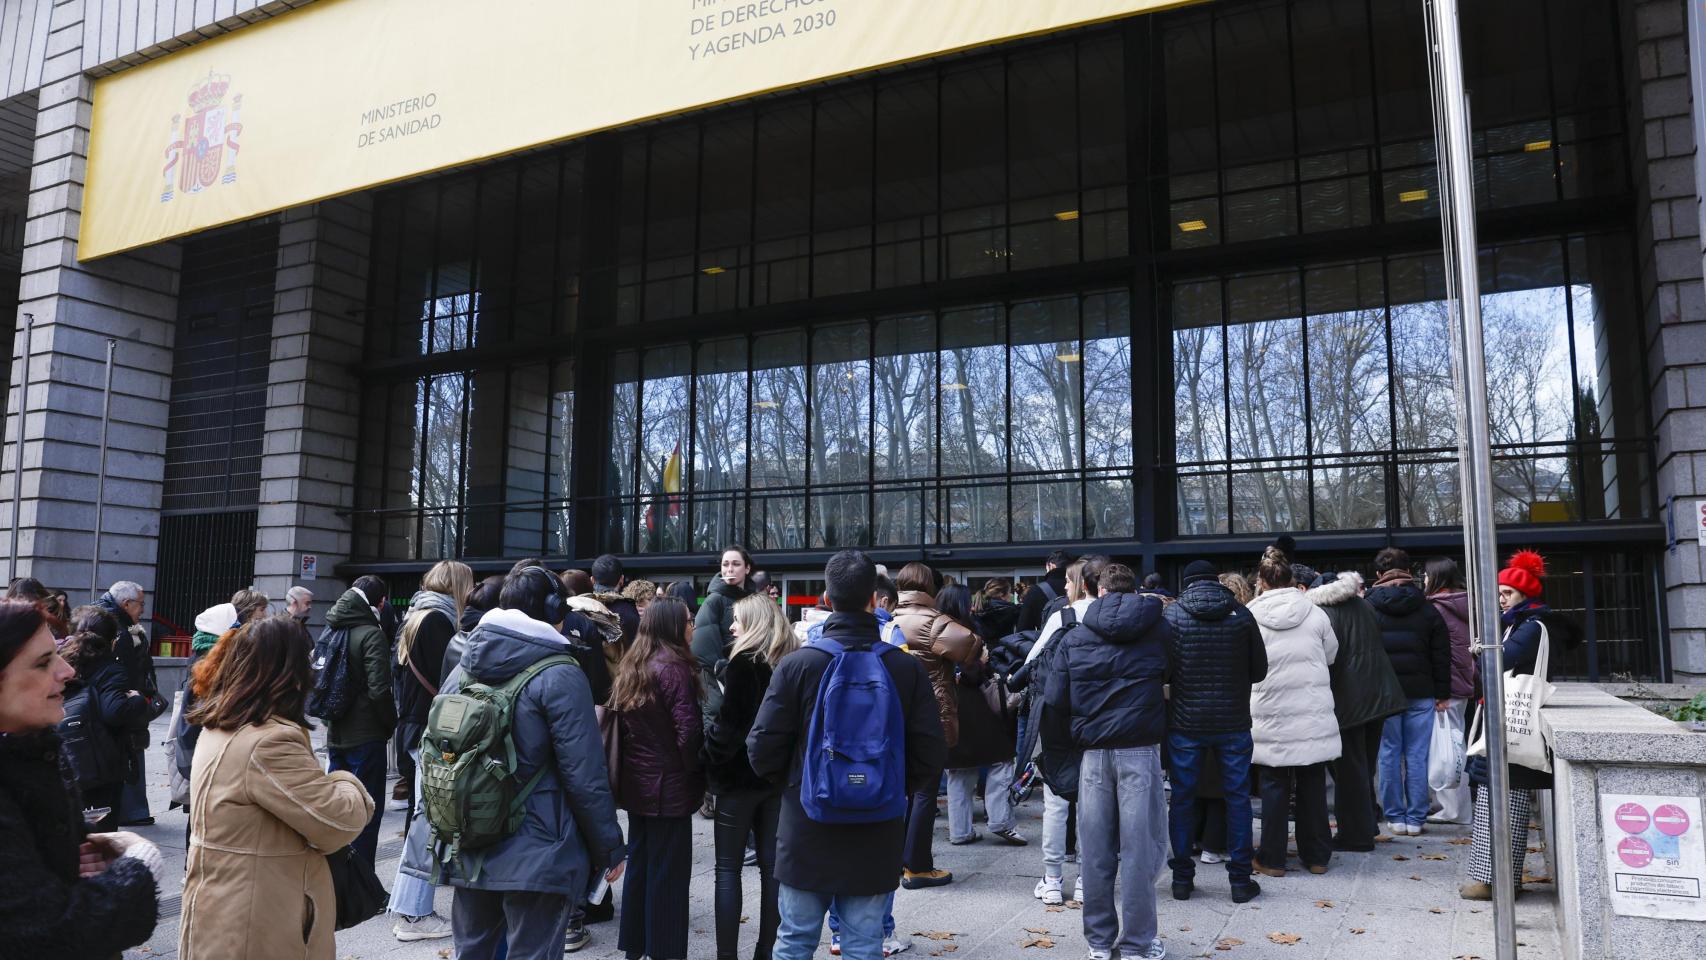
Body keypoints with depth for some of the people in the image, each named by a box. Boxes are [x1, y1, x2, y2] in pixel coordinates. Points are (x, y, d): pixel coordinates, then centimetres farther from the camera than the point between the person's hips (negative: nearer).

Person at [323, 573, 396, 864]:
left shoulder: (332, 630, 8)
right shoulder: (371, 633, -15)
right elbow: (379, 689, -20)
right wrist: (391, 723, -5)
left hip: (335, 735, 7)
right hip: (366, 736, -7)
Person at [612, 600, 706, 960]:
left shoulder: (631, 667, 9)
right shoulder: (674, 668, -17)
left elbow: (622, 724, 11)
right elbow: (688, 729, -21)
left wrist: (636, 760, 12)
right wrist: (694, 770, -5)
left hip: (636, 780, 8)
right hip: (669, 783, -8)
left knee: (639, 862, 17)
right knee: (668, 870, 2)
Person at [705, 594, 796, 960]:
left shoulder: (744, 662, -13)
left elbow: (729, 723, -18)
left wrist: (711, 763, -8)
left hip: (740, 777, -6)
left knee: (728, 867, 3)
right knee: (771, 865, 11)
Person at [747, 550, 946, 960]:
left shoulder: (798, 664, -11)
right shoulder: (907, 668, -8)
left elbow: (762, 750, -9)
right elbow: (930, 756, -6)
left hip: (807, 833, -1)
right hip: (877, 837, 1)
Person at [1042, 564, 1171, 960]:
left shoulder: (1075, 636, 5)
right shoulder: (1157, 628, 3)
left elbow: (1055, 700, 3)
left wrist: (1064, 744, 13)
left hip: (1093, 752, 2)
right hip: (1140, 749, -1)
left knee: (1096, 849, 9)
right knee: (1139, 846, 3)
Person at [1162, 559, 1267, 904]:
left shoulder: (1171, 614, -5)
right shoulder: (1240, 614, -1)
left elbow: (1161, 668, -5)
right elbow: (1259, 670, 3)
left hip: (1184, 722, 0)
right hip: (1233, 720, 1)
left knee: (1182, 798, 9)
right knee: (1237, 797, 10)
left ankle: (1182, 878, 15)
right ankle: (1240, 880, 14)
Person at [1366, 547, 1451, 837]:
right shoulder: (1427, 609, 2)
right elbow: (1442, 655, 4)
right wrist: (1443, 693, 10)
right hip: (1420, 693, 1)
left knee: (1389, 755, 5)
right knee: (1417, 755, 5)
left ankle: (1395, 817, 9)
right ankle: (1415, 818, 9)